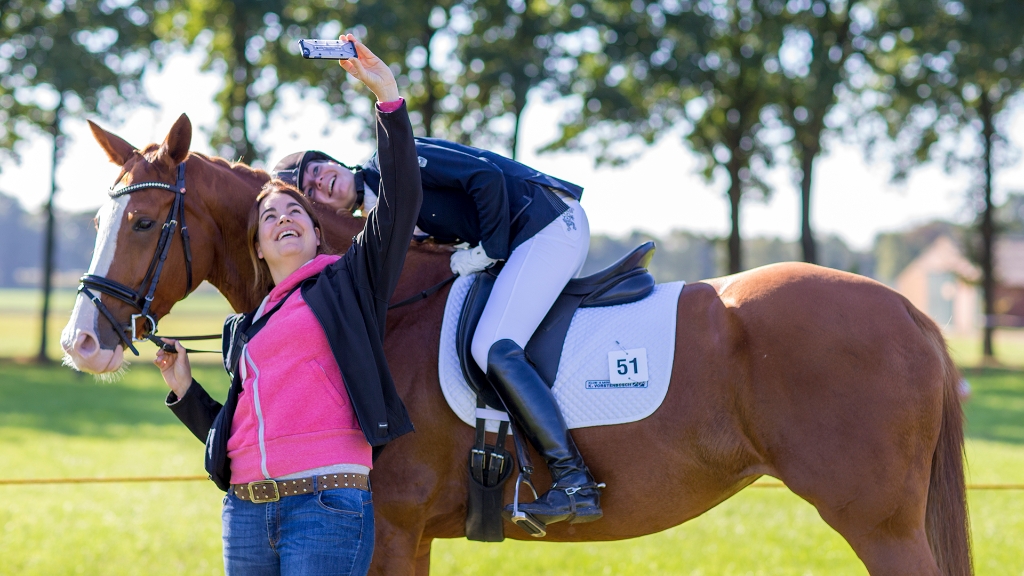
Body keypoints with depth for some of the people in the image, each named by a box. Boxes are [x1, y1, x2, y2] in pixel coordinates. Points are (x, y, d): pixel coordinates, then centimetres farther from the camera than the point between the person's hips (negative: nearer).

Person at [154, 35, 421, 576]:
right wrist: (184, 390, 12)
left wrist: (388, 97, -7)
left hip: (327, 507, -6)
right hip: (246, 511, 6)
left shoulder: (349, 283, 8)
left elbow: (400, 201, -4)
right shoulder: (244, 328, 23)